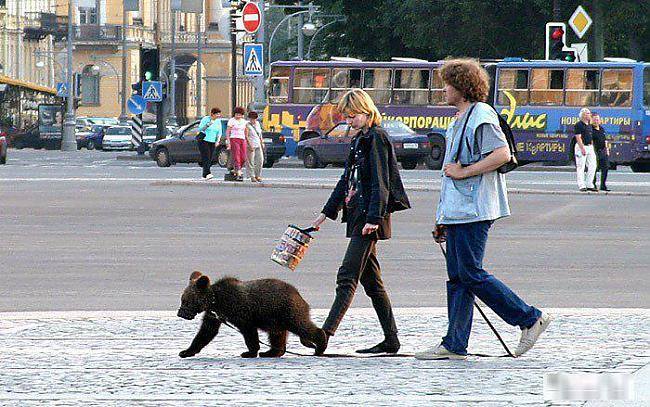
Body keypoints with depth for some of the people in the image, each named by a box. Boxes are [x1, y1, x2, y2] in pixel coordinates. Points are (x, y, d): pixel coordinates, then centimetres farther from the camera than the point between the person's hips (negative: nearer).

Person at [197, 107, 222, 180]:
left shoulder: (218, 121, 6)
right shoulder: (205, 119, -8)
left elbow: (219, 132, 9)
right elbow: (200, 129, -13)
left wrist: (218, 140, -7)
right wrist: (208, 125, -27)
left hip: (212, 142, 5)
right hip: (203, 141, -5)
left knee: (210, 159, 0)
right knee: (206, 157, -17)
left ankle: (204, 175, 5)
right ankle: (208, 173, -27)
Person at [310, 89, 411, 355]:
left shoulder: (377, 138, -10)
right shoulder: (360, 140, 19)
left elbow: (380, 182, -17)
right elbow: (347, 180, 25)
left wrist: (374, 218, -24)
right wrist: (327, 213, 24)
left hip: (369, 217, -10)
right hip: (358, 216, 10)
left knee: (347, 276, -14)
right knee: (371, 280, 9)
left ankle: (326, 333, -20)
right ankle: (391, 340, 11)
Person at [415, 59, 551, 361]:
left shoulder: (481, 116, -11)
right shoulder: (461, 121, 21)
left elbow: (502, 155, -23)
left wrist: (463, 172, -19)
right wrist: (443, 219, 24)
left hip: (473, 211, -10)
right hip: (457, 211, 10)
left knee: (470, 274, -10)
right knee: (457, 277, 7)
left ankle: (530, 319, -4)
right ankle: (455, 344, 7)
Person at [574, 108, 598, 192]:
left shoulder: (589, 125, 17)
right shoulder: (579, 125, -9)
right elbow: (578, 137, -15)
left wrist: (592, 147, 16)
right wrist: (582, 148, -21)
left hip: (590, 147, 8)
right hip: (581, 147, -8)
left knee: (592, 166, 4)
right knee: (581, 167, -5)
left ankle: (589, 185, 10)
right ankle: (582, 186, -3)